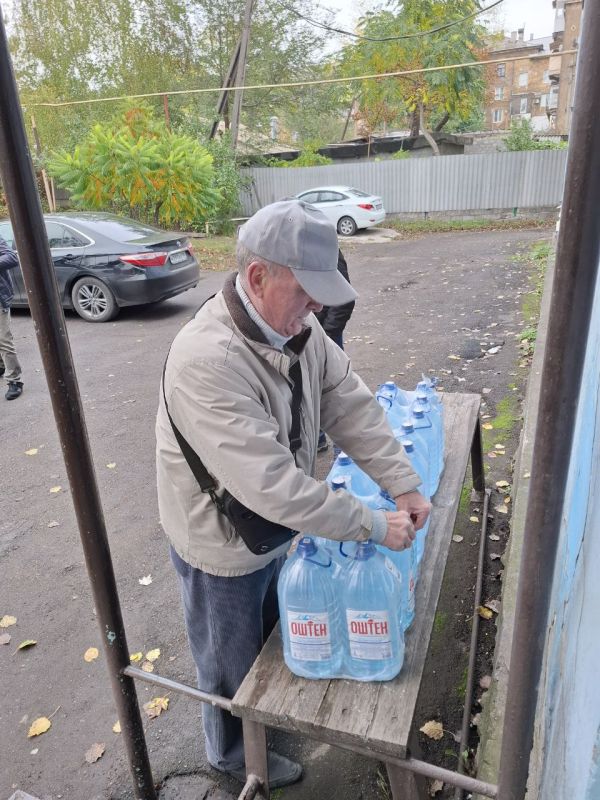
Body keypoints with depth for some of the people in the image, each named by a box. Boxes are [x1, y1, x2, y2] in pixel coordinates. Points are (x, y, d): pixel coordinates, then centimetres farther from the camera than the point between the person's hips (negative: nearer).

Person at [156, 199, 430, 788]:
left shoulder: (297, 325, -11)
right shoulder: (207, 361, -38)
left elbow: (350, 406, -7)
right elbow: (270, 484, -39)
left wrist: (404, 486, -14)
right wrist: (373, 526, -30)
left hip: (275, 526, 7)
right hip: (223, 546, -7)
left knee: (272, 636, 33)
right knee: (233, 663, 21)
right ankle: (234, 753, 53)